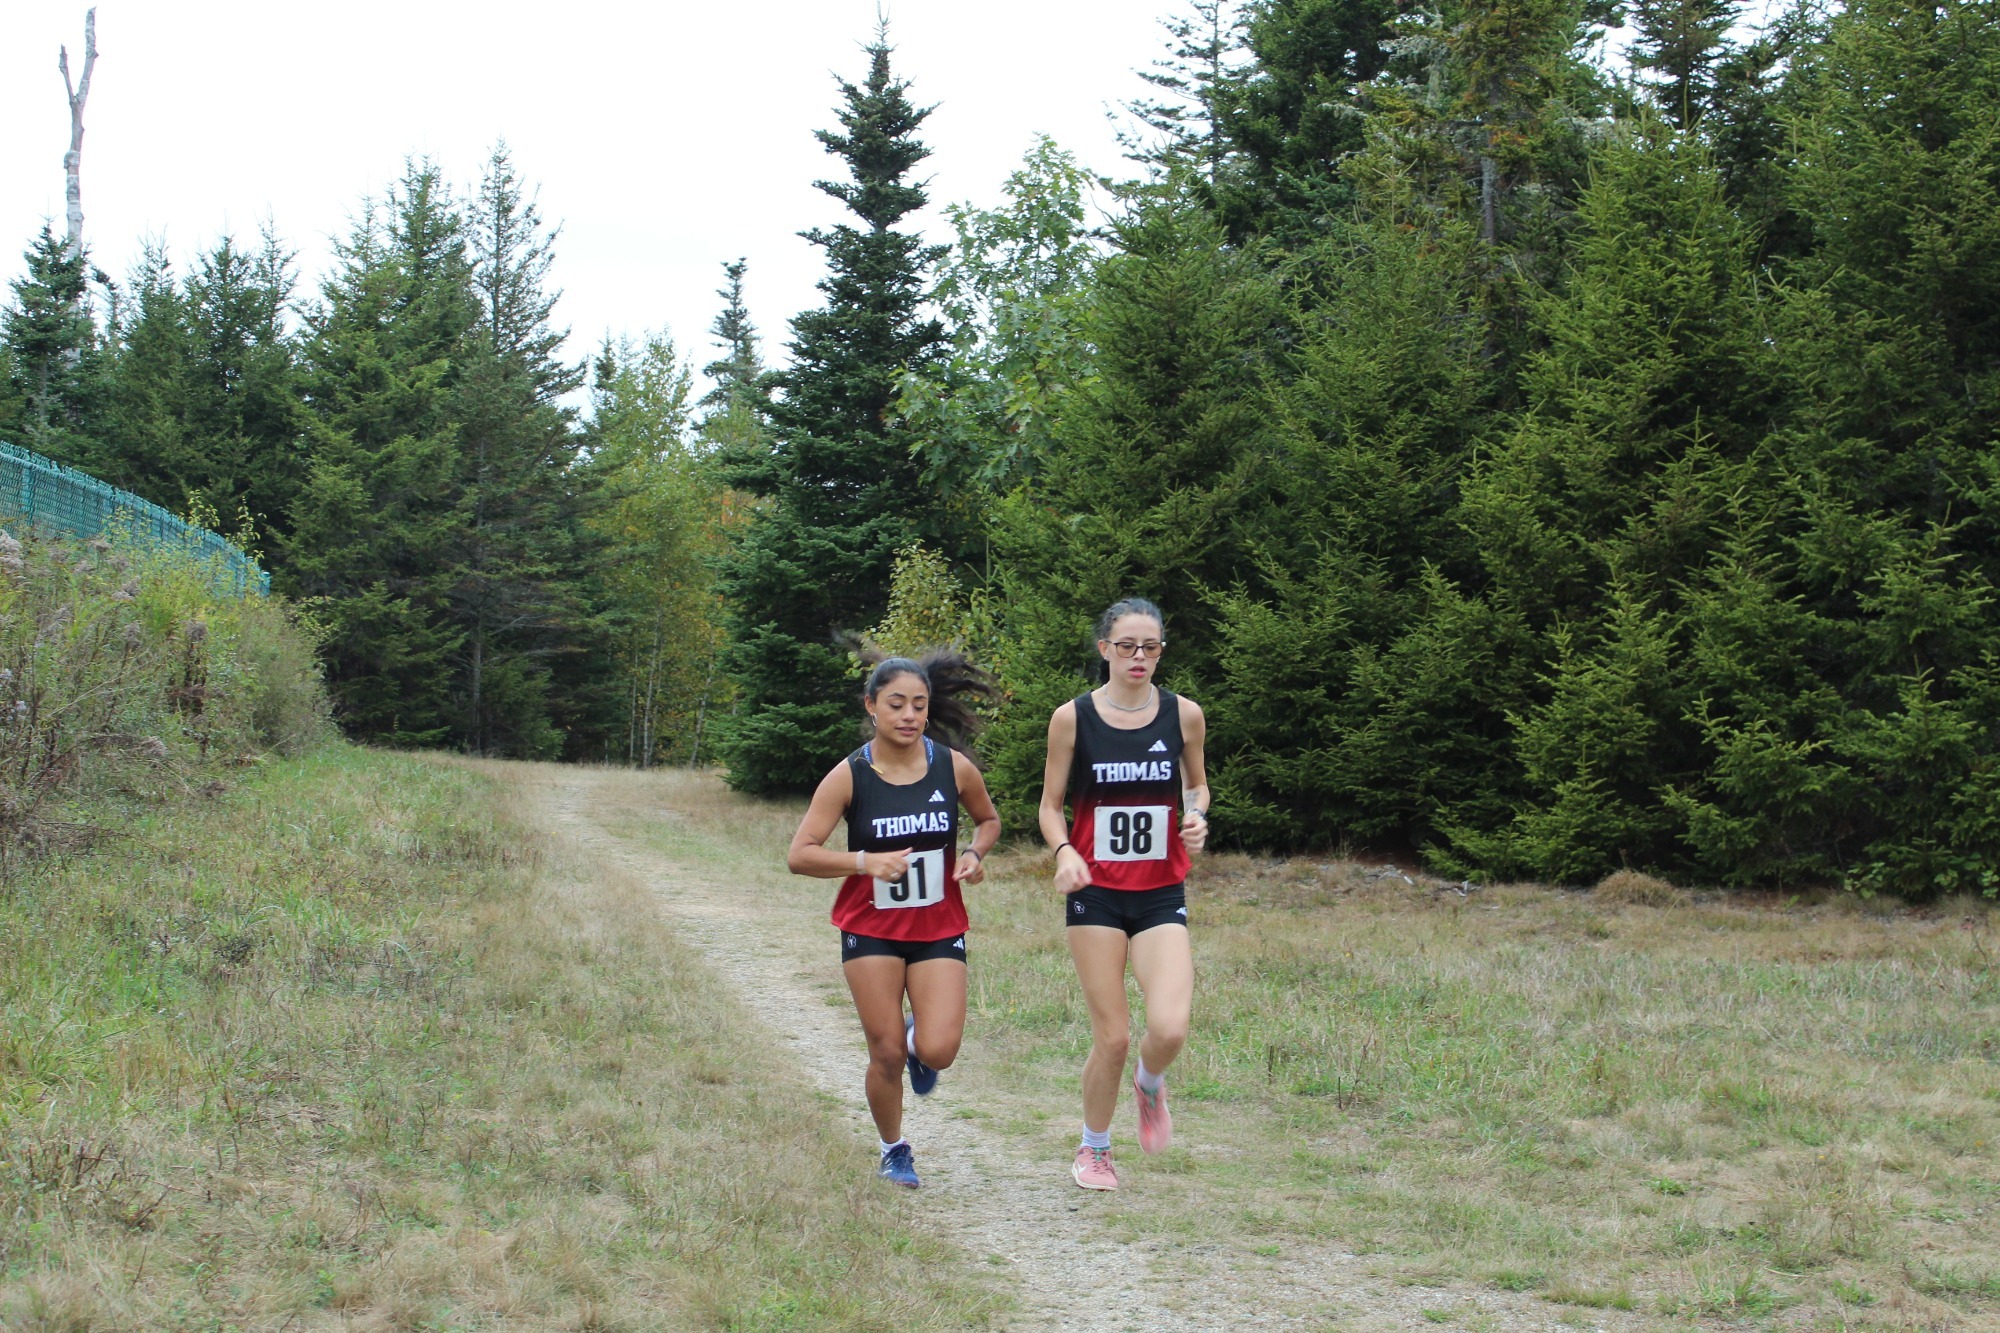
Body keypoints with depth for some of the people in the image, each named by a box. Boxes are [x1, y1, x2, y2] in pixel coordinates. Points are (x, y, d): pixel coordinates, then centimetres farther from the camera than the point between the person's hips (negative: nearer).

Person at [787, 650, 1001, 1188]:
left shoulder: (954, 767, -6)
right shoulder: (849, 776, -11)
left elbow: (988, 819, 14)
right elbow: (799, 855, -13)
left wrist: (974, 854, -7)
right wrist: (865, 861, -27)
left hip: (939, 928, 1)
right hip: (870, 928, -1)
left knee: (938, 1052, -13)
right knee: (887, 1054, 0)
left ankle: (916, 1043, 26)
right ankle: (893, 1150, 26)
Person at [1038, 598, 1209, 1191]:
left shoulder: (1184, 714, 1)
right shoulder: (1072, 718, -3)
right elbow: (1051, 804, 4)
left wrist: (1197, 818, -5)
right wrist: (1064, 851, -16)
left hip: (1162, 895, 1)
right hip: (1096, 895, -1)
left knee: (1169, 1029, -17)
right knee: (1112, 1038, -2)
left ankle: (1149, 1087, 20)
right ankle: (1094, 1150, 22)